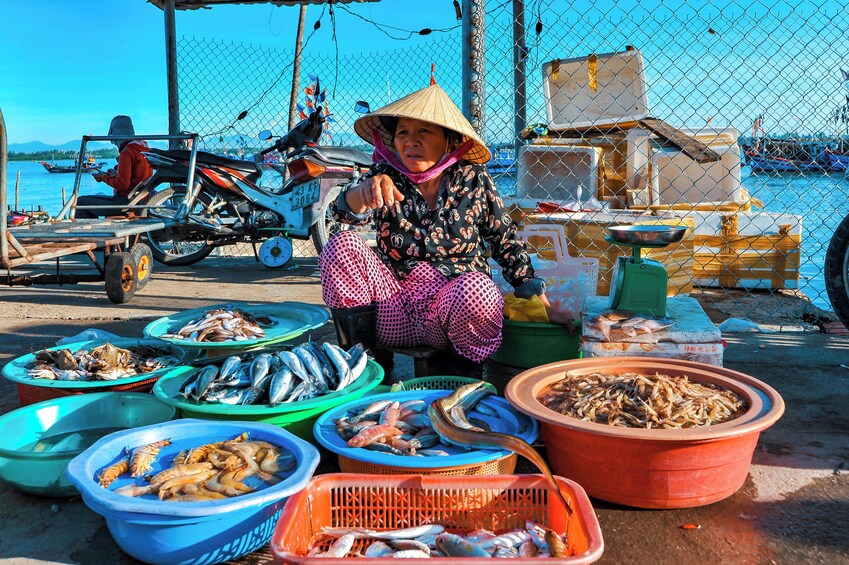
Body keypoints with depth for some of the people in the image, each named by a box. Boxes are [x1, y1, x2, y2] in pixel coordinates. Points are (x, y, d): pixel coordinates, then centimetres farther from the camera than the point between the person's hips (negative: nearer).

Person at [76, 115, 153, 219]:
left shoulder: (127, 152, -16)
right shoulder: (143, 147, 12)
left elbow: (122, 185, -20)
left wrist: (104, 178, -4)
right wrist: (116, 174, 13)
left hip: (127, 202, -10)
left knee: (81, 202, -2)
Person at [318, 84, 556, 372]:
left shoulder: (473, 180, 1)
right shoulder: (386, 175, 2)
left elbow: (506, 241, 10)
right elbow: (347, 211, -18)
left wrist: (532, 288, 5)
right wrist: (365, 192, -40)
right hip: (391, 305, 2)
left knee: (477, 288, -36)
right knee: (342, 243, -18)